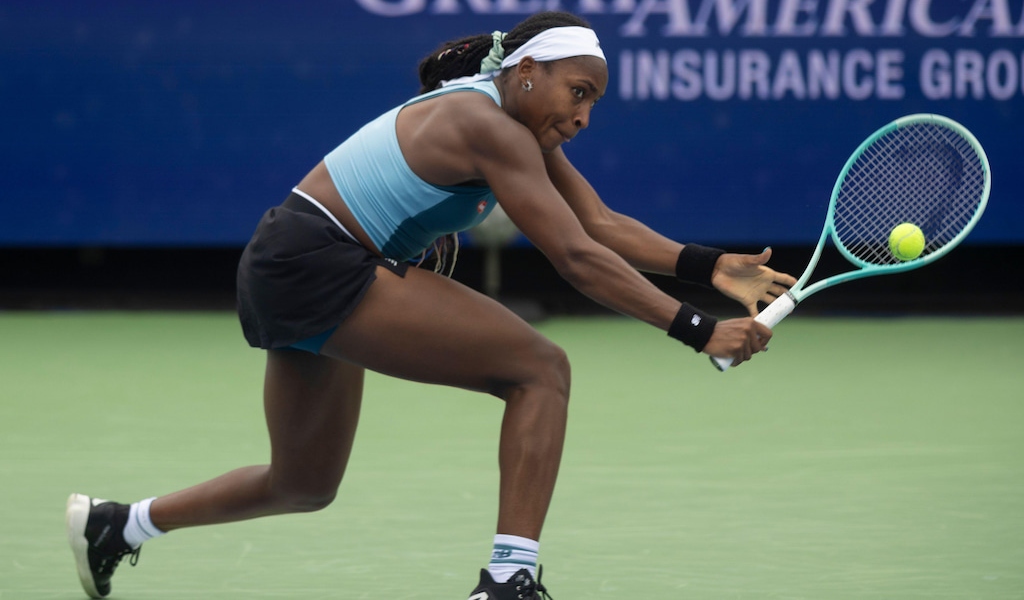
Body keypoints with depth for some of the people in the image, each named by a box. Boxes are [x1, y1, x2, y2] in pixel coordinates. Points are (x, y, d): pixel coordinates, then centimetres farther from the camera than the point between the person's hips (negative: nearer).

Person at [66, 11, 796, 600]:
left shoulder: (519, 124, 11)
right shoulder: (490, 127, -19)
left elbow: (603, 223, 3)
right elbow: (578, 259, -24)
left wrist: (711, 266, -9)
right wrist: (698, 330, -25)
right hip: (314, 263, -11)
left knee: (305, 487, 25)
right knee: (540, 368, -16)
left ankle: (116, 526, 36)